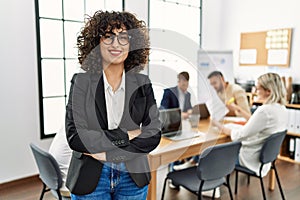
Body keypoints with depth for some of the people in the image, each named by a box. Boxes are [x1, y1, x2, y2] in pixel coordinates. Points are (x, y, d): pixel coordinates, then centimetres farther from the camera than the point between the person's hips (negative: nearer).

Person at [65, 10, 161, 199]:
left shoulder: (142, 83, -4)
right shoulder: (81, 82, -8)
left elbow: (153, 135, -9)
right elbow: (74, 136, -15)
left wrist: (107, 153, -16)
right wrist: (126, 136, -17)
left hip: (133, 177, 2)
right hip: (89, 177, -1)